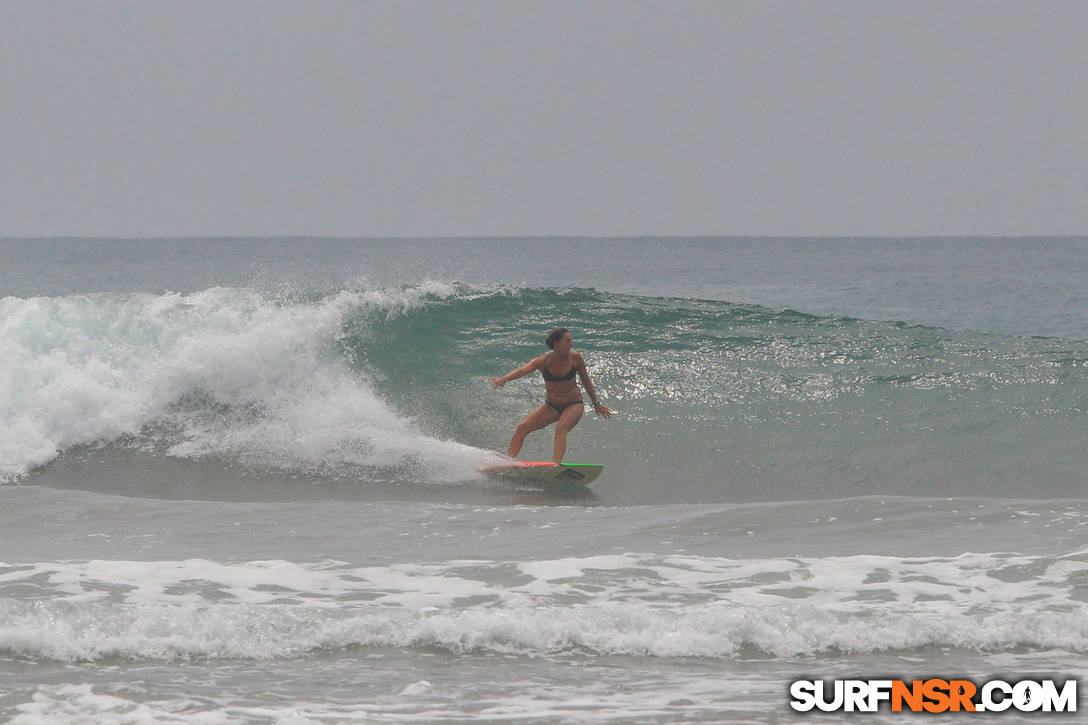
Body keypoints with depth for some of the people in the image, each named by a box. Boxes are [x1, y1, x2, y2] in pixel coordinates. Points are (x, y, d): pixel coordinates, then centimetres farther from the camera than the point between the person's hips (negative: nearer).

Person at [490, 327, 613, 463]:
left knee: (561, 429, -31)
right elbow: (523, 370, -34)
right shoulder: (543, 361, -15)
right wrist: (503, 379, -53)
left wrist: (596, 404, 14)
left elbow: (586, 382, 4)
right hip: (551, 406, 3)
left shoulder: (575, 358, -11)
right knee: (522, 428, -10)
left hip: (574, 405, -2)